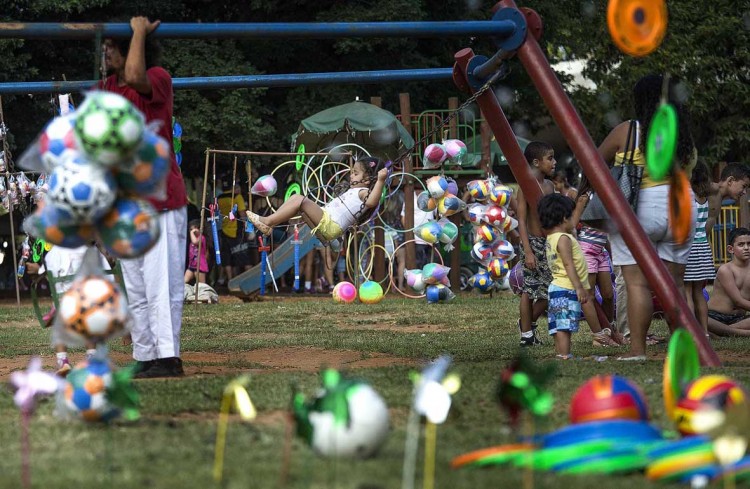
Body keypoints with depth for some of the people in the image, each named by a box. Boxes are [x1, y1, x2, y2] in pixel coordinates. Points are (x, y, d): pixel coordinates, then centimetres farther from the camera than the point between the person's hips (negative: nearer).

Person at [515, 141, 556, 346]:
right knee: (529, 289, -2)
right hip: (533, 242, -7)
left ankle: (529, 323, 24)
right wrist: (528, 251, -20)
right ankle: (526, 333, 7)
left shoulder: (549, 186, 12)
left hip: (549, 244, 7)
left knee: (550, 290, 5)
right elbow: (522, 221, -14)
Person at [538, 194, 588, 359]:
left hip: (557, 288, 10)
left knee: (560, 327, 8)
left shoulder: (550, 239, 17)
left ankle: (561, 356, 9)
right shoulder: (564, 239, -13)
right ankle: (565, 356, -19)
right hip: (566, 289, -10)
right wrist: (579, 287, -21)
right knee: (564, 326, -14)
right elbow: (568, 264, -19)